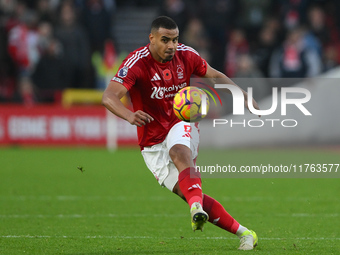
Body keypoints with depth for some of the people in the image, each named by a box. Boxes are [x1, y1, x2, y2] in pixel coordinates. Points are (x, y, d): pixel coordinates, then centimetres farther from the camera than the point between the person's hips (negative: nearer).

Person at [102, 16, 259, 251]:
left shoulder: (185, 55, -4)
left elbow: (215, 76, 14)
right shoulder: (137, 63, -18)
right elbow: (109, 97, -31)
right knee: (191, 195, -12)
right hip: (153, 145, -1)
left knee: (179, 153, -37)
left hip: (181, 125, 1)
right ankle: (243, 233, -5)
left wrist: (246, 99, 7)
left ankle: (197, 208, -56)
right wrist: (130, 115, -51)